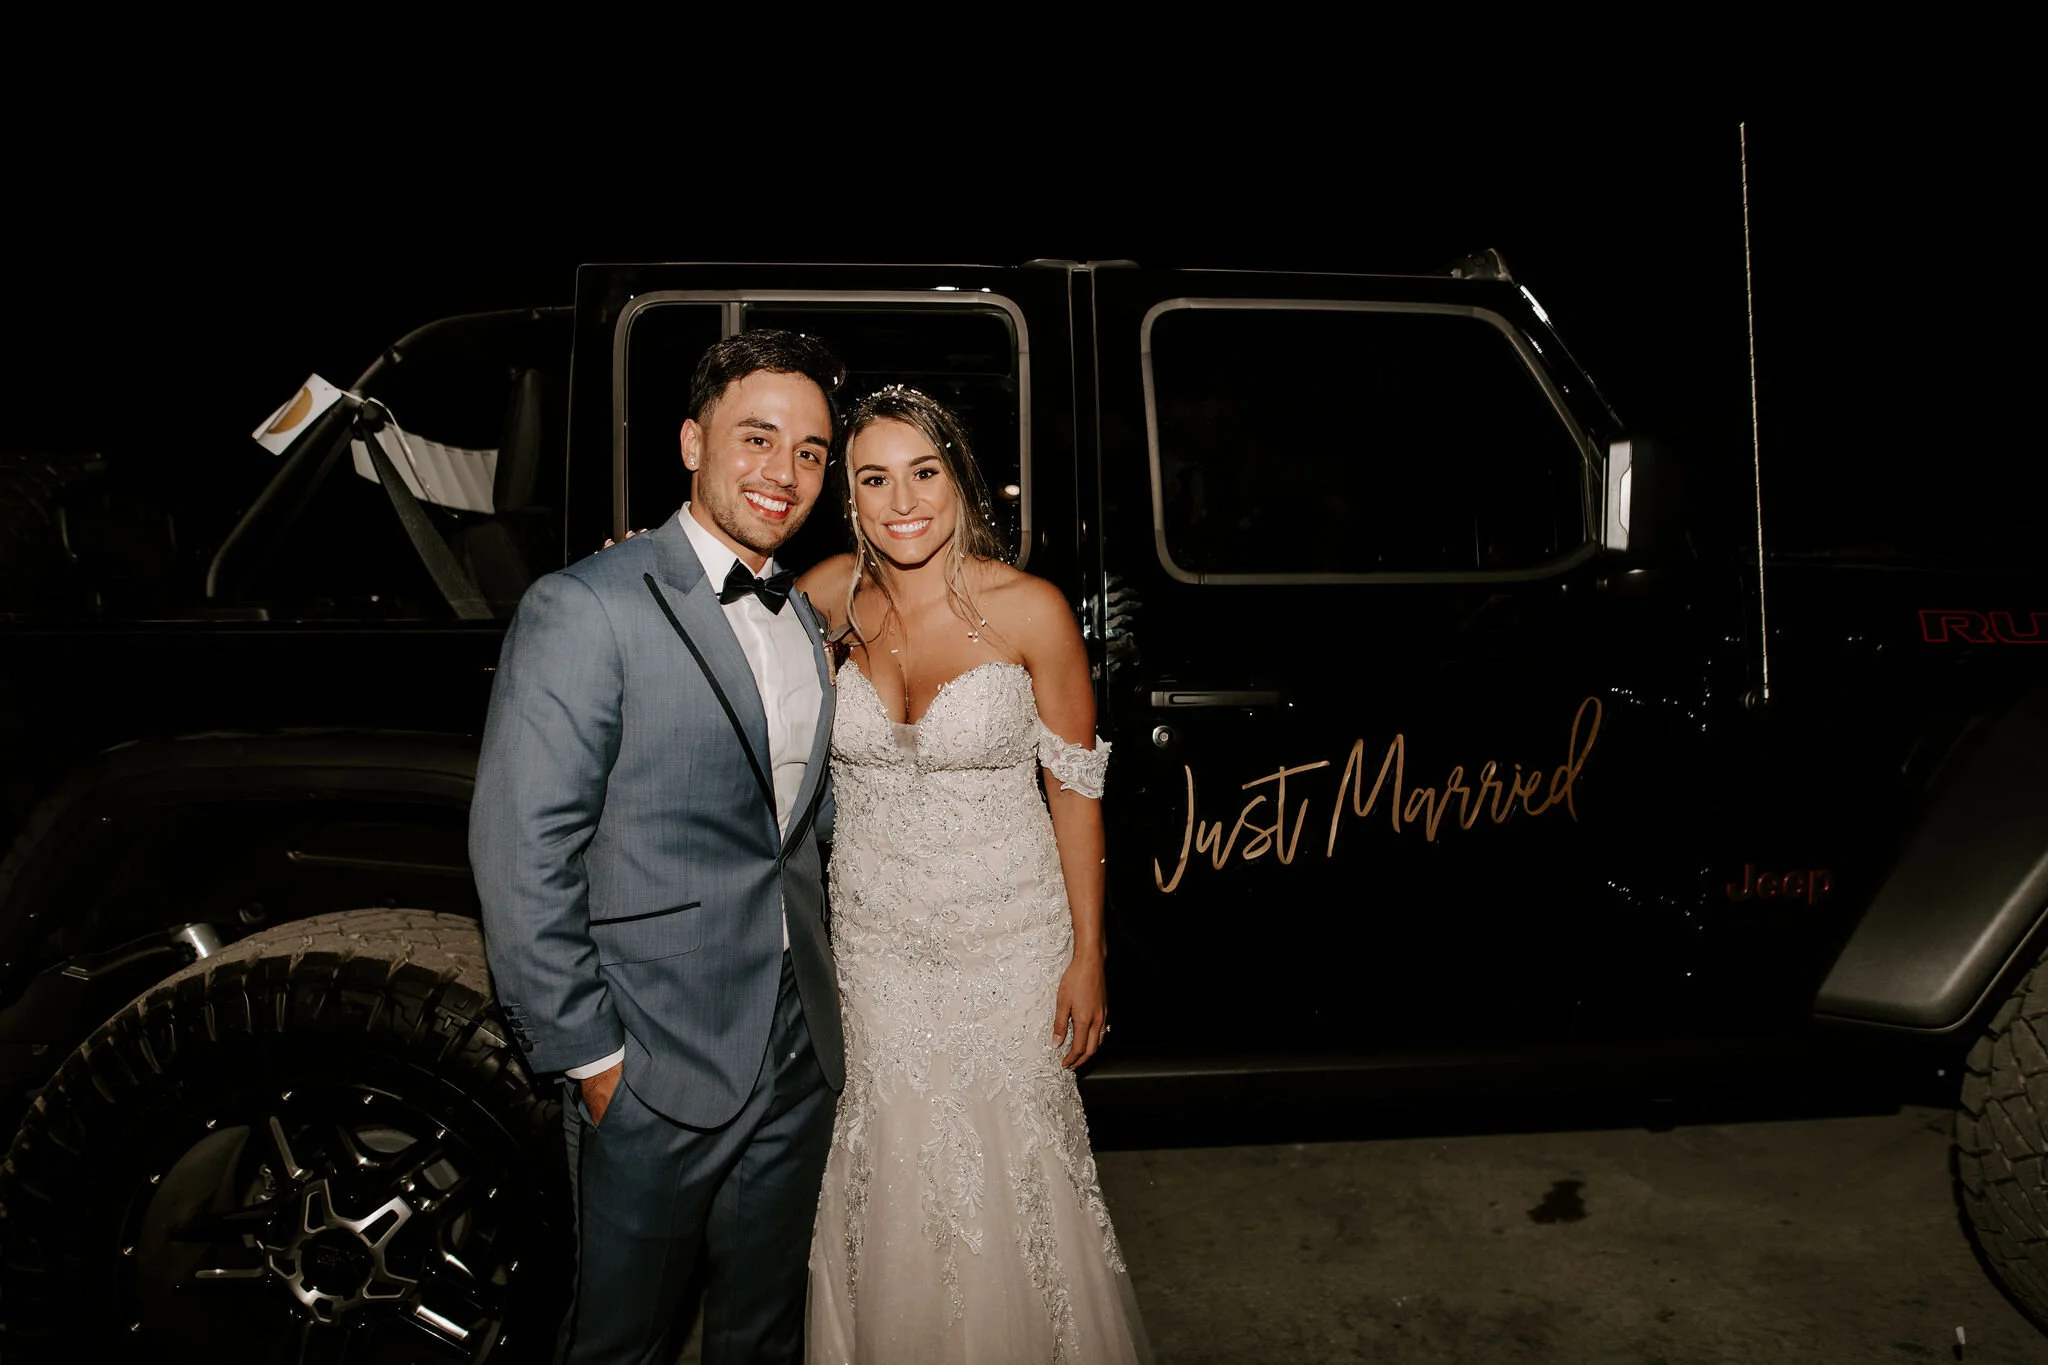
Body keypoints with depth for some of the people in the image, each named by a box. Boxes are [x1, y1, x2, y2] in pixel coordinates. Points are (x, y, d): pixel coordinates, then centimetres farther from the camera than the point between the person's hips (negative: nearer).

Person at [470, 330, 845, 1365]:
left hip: (799, 1054, 6)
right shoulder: (586, 610, -14)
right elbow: (520, 855, -17)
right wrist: (589, 1055, -15)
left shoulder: (801, 619, 9)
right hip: (656, 1067, -6)